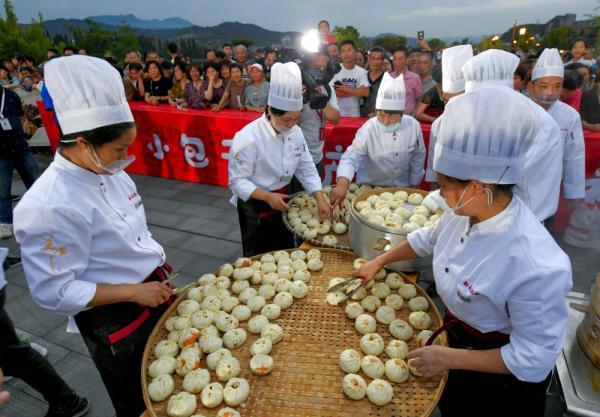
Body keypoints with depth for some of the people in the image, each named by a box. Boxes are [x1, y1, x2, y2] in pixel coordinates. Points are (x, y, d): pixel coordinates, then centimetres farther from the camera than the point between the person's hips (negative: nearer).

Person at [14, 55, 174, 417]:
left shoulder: (108, 170, -3)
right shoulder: (48, 207, -28)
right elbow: (54, 291, -24)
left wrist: (160, 269, 1)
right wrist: (133, 292, -24)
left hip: (153, 294, 7)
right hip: (114, 323, -7)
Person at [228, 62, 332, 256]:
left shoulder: (295, 132, -5)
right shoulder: (248, 138, -25)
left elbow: (306, 169, -1)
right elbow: (237, 181, -21)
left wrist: (321, 201, -11)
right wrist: (268, 197, -32)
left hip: (281, 200, 6)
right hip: (255, 205, -6)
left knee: (285, 252, 21)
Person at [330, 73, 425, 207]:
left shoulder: (413, 125, -16)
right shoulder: (368, 129, -24)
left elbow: (418, 157, -2)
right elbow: (351, 157, -33)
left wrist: (414, 185, 6)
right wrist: (342, 185, -51)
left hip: (402, 188, 2)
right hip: (369, 188, -2)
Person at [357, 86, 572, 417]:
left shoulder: (535, 266, -39)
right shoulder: (466, 210, -19)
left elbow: (534, 358, -28)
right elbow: (429, 239, 2)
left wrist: (450, 358, -23)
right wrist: (379, 262, 8)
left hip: (500, 378, -5)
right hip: (458, 334, 6)